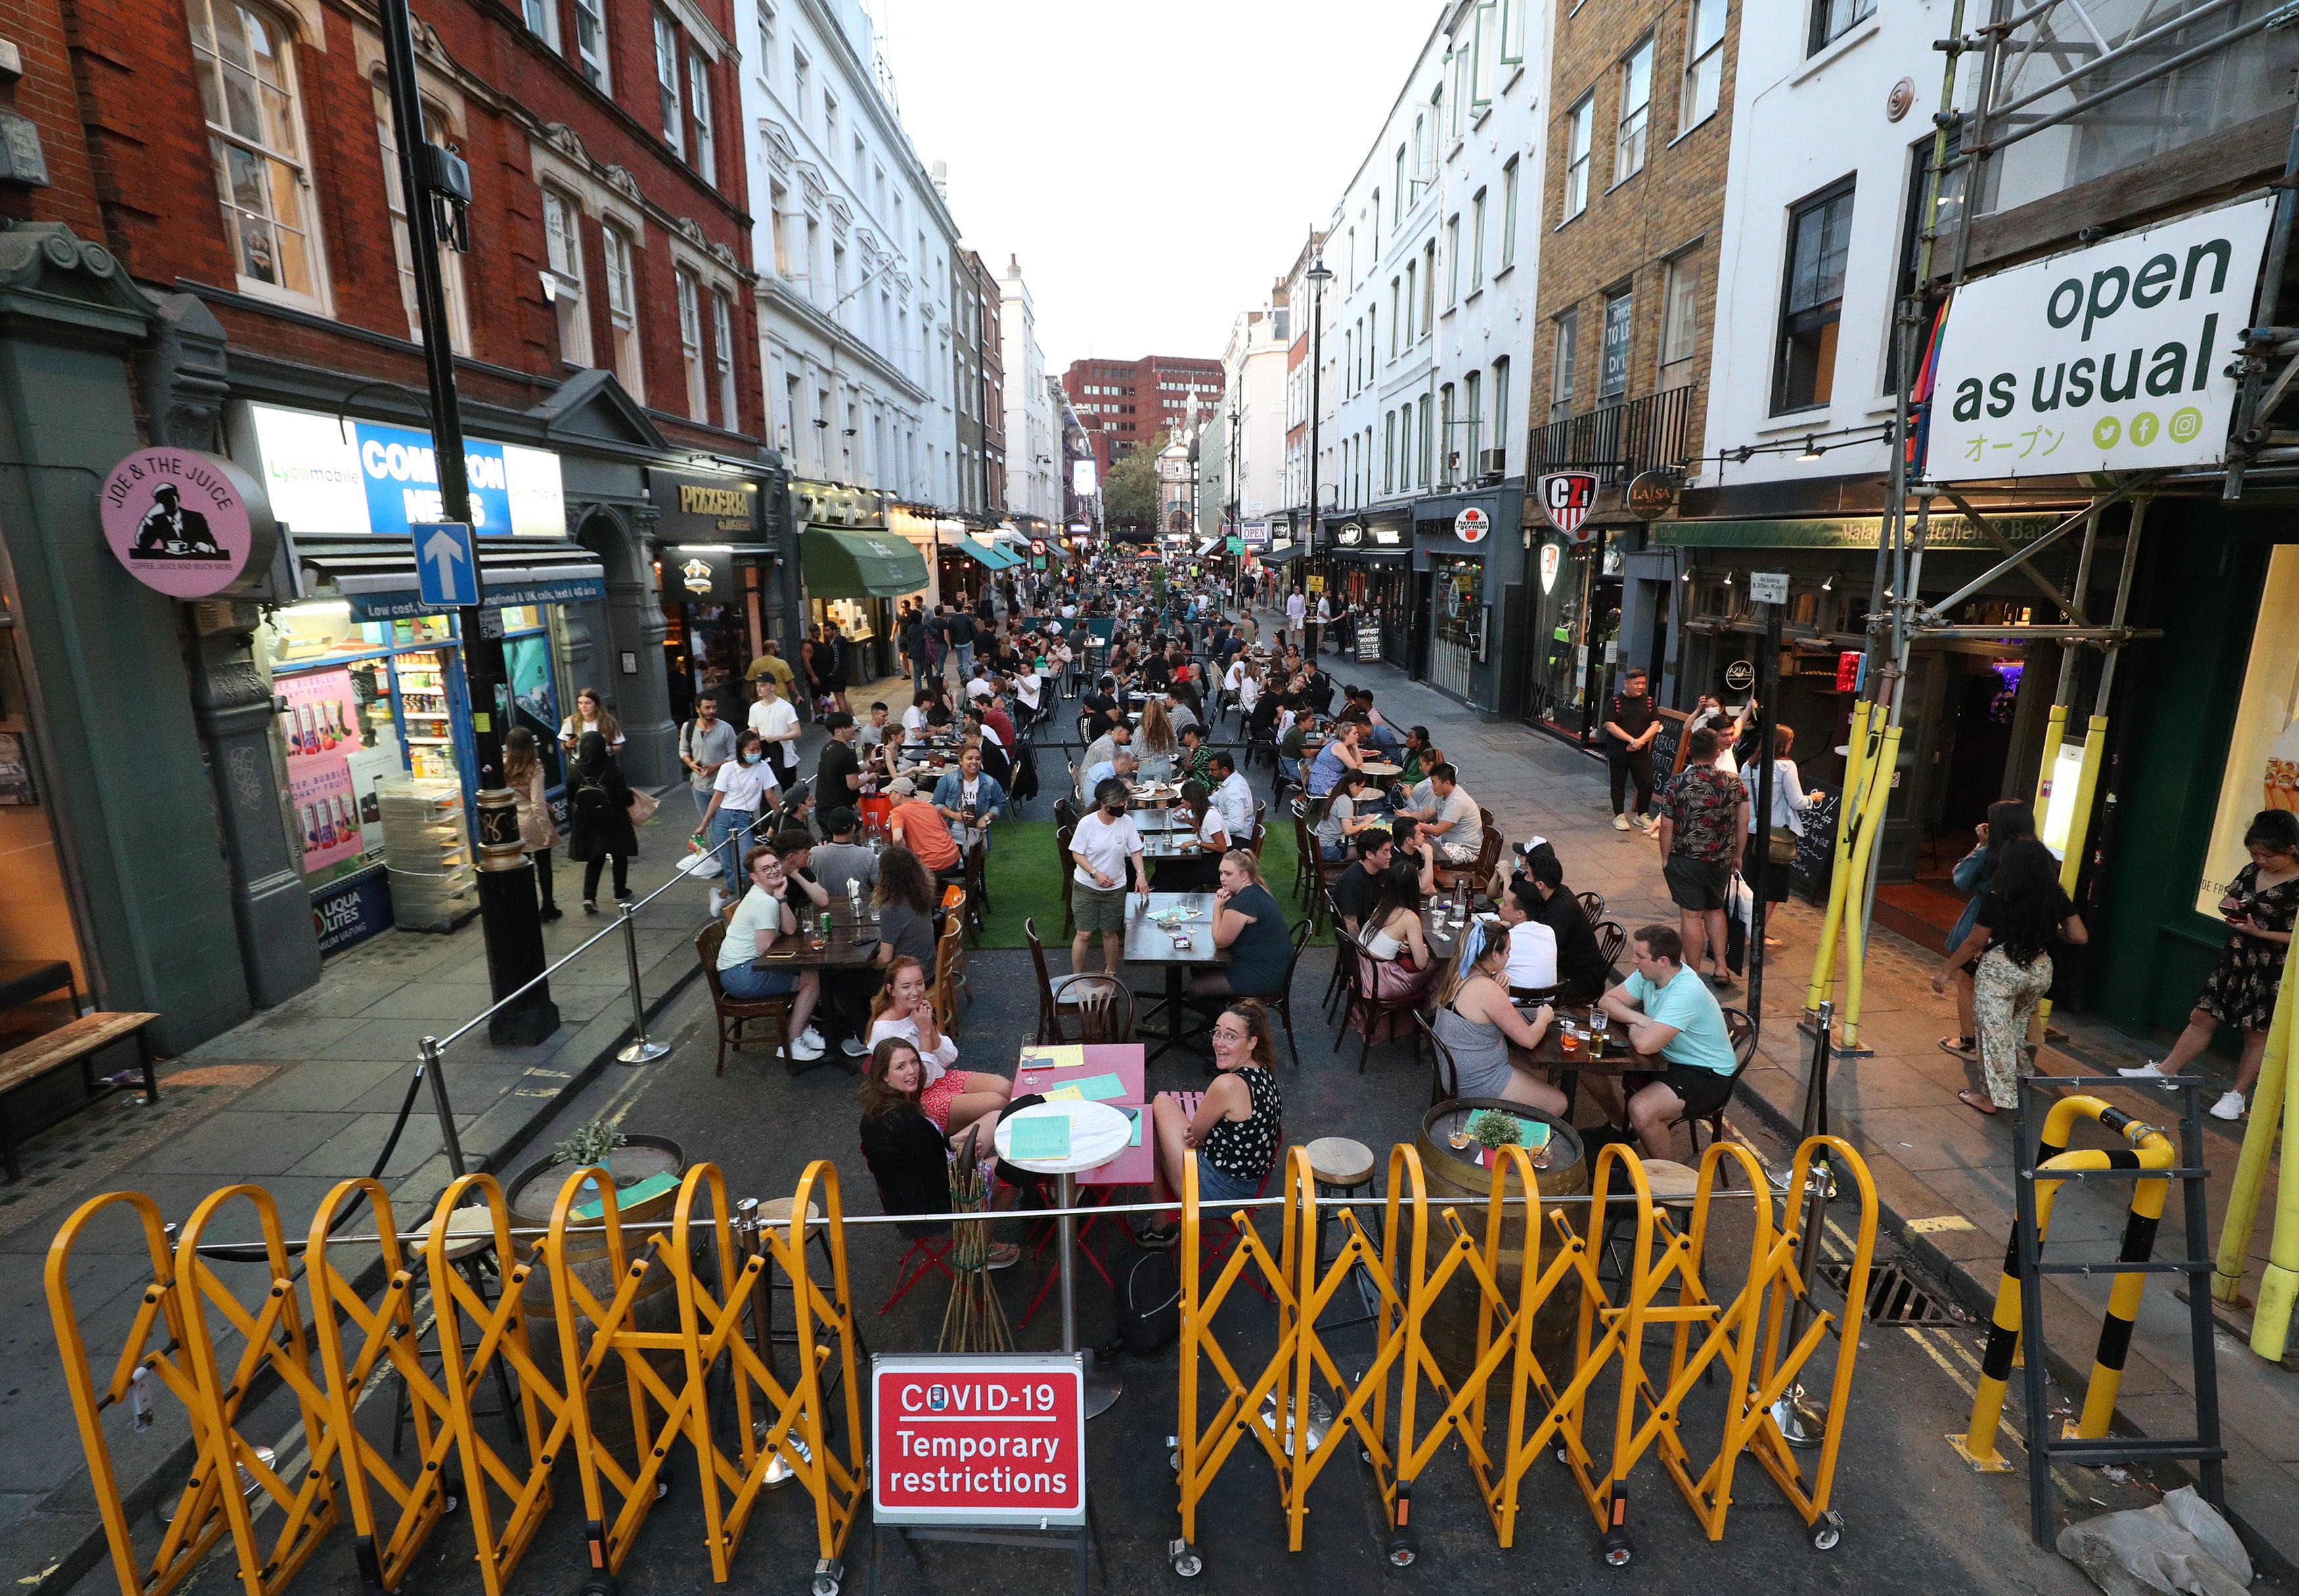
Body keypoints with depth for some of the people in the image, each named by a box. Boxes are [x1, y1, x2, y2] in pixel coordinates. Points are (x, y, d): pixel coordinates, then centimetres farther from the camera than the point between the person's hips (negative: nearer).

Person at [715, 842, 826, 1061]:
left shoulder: (761, 895, 13)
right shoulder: (766, 903, -19)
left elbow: (790, 930, 4)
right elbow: (765, 951, -21)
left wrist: (781, 897, -7)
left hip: (736, 972, 10)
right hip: (741, 977, -10)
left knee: (810, 968, 17)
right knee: (812, 978, -6)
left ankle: (803, 1028, 20)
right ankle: (792, 1044, -2)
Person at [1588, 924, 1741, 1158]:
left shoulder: (1687, 992, -32)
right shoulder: (1647, 975, -6)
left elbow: (1644, 1045, -38)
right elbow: (1606, 1001, 2)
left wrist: (1633, 1028, -14)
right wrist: (1638, 1018, -17)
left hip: (1707, 1076, -9)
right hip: (1667, 1059, 9)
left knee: (1641, 1110, -32)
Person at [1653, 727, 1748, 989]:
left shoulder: (1677, 784, -13)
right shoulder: (1735, 783, -3)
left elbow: (1666, 826, -11)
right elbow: (1743, 824, 3)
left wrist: (1665, 859, 0)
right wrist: (1737, 855, 15)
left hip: (1686, 860, -4)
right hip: (1722, 860, 4)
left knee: (1692, 916, 3)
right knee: (1715, 910, 22)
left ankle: (1694, 976, 11)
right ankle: (1721, 969, 23)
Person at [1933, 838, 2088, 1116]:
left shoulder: (1997, 899, -14)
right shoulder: (2058, 899, -1)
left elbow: (1975, 942, -10)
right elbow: (2079, 937, 2)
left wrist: (1946, 971, -2)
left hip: (2000, 971, -5)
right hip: (2040, 970, 5)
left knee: (1995, 1033, 2)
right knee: (2018, 1026, 25)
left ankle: (1995, 1097, 5)